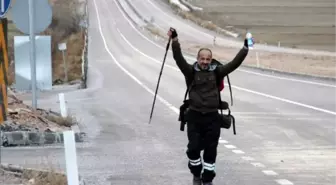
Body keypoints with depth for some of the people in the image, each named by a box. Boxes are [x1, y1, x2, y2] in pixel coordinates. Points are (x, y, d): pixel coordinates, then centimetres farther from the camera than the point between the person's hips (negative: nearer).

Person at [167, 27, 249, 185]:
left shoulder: (216, 71, 4)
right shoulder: (191, 71, -1)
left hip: (212, 117, 1)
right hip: (194, 116, -1)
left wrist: (245, 48, -13)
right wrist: (174, 40, -27)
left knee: (211, 150, 5)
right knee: (193, 148, -2)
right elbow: (179, 59, -14)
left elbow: (234, 63, -3)